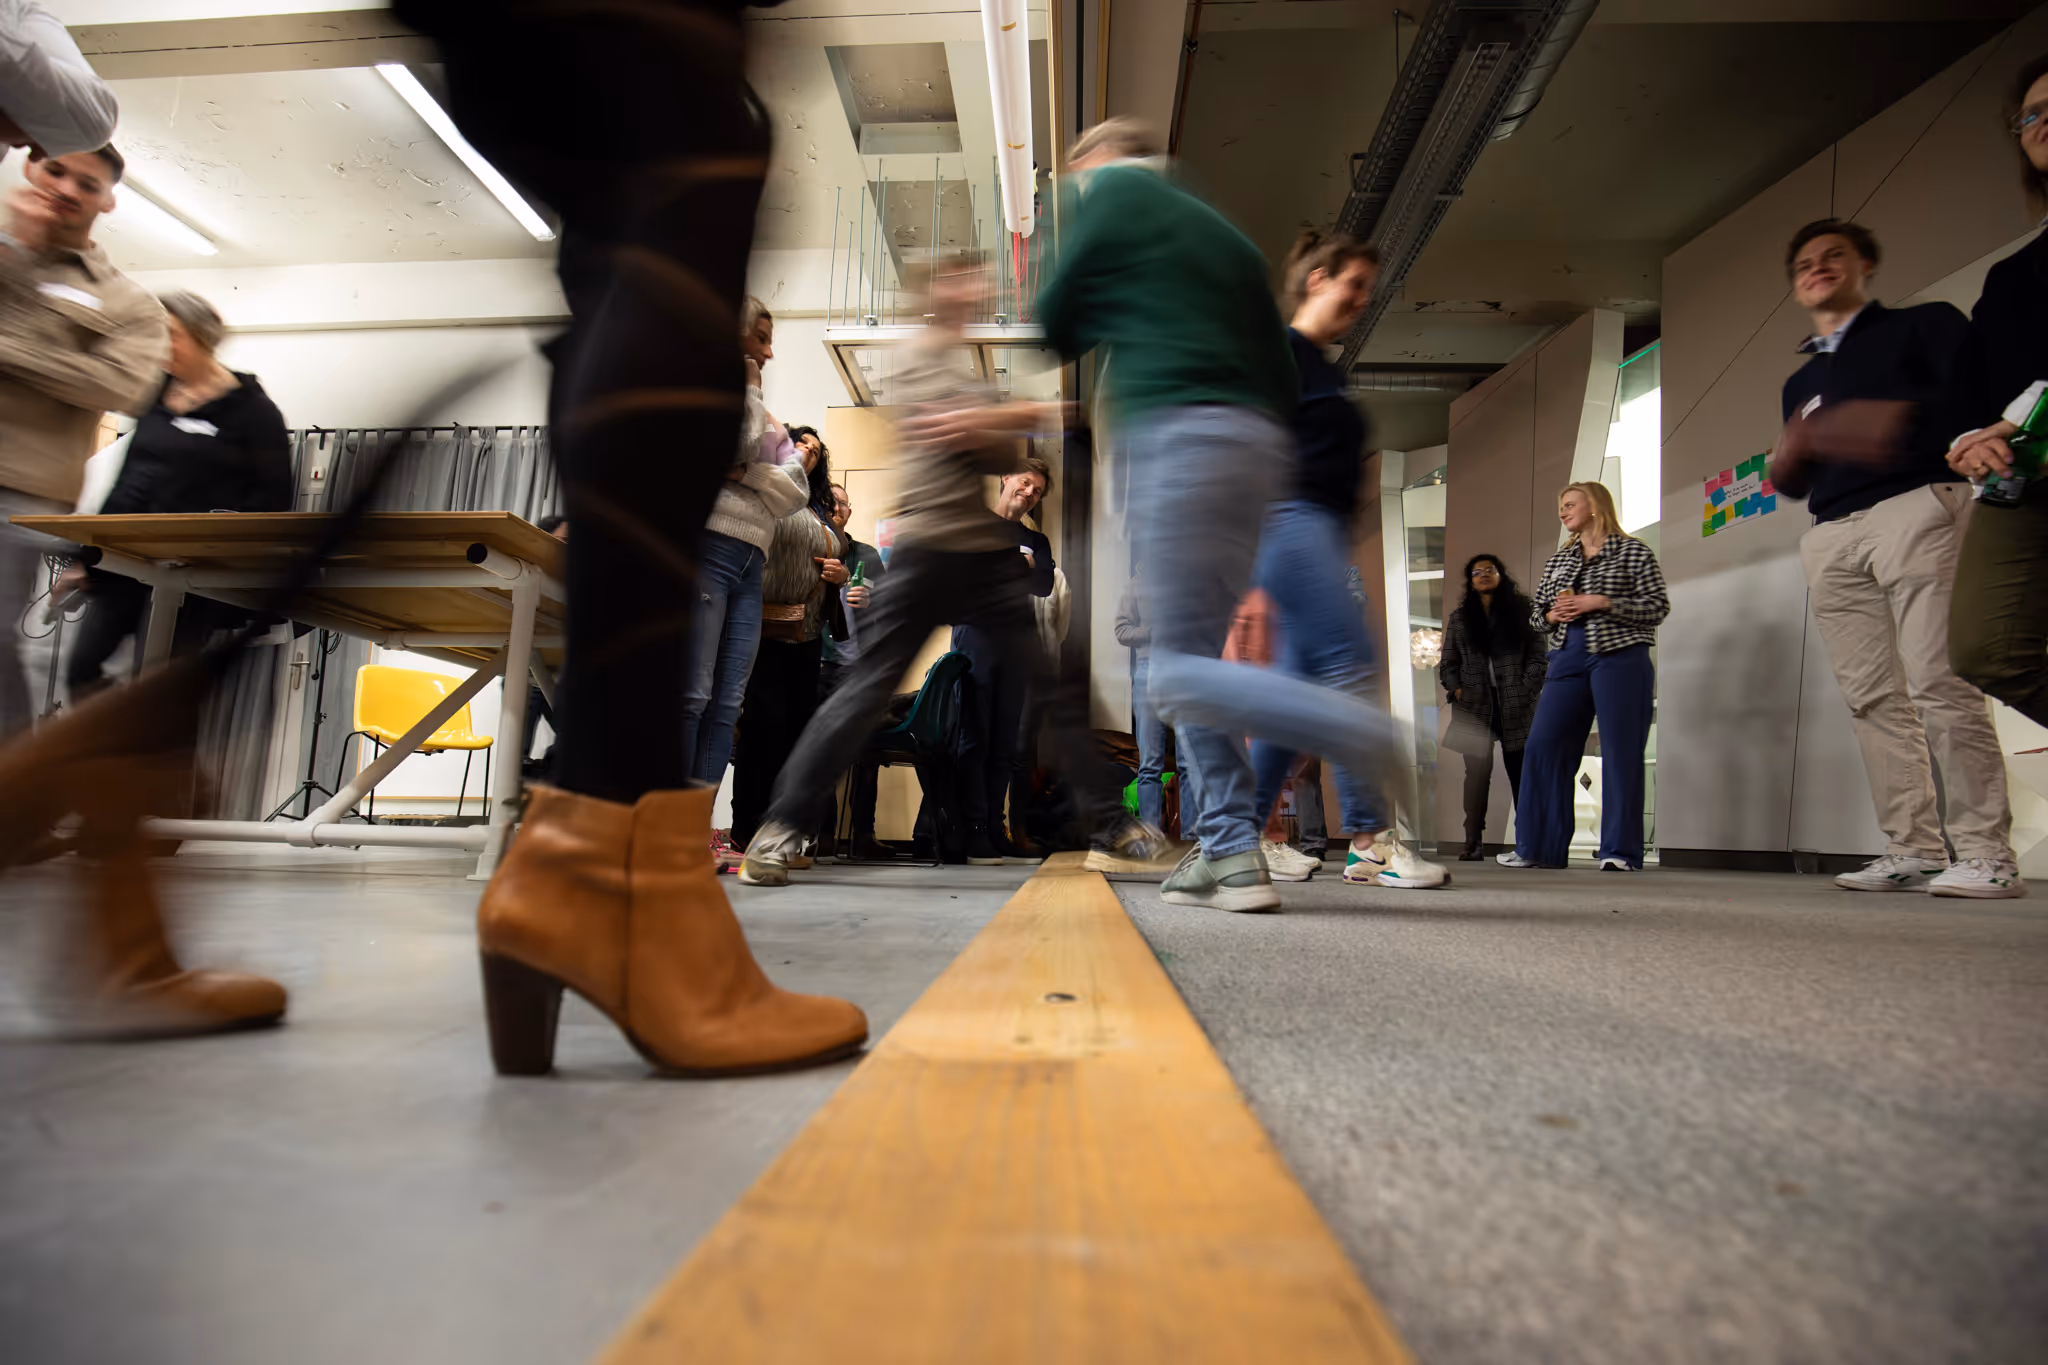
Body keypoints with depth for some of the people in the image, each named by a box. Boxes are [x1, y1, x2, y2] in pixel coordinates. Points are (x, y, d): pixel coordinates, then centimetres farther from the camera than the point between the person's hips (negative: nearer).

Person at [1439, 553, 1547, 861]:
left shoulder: (1522, 611, 9)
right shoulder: (1459, 618, 16)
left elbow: (1538, 656, 3)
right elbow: (1447, 662, 14)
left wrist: (1527, 692, -8)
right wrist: (1456, 689, -3)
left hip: (1516, 708, -1)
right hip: (1474, 708, 1)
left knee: (1521, 772, 1)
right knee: (1477, 774, -4)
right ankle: (1472, 843, -4)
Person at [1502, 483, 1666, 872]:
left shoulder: (1633, 551, 4)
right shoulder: (1558, 559, 19)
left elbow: (1659, 606, -2)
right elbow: (1538, 609, 23)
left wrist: (1603, 602, -12)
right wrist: (1552, 615, 0)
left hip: (1620, 659, -5)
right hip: (1567, 660, 5)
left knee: (1621, 754, -6)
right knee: (1542, 746, -3)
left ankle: (1621, 852, 1)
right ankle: (1538, 847, 4)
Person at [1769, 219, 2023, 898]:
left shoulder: (1923, 325, 14)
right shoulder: (1800, 382, 28)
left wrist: (1899, 417, -19)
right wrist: (1786, 462, 3)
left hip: (1914, 506, -5)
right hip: (1830, 536, 5)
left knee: (1938, 682, -15)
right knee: (1872, 697, -2)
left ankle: (1986, 855, -9)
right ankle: (1913, 852, 0)